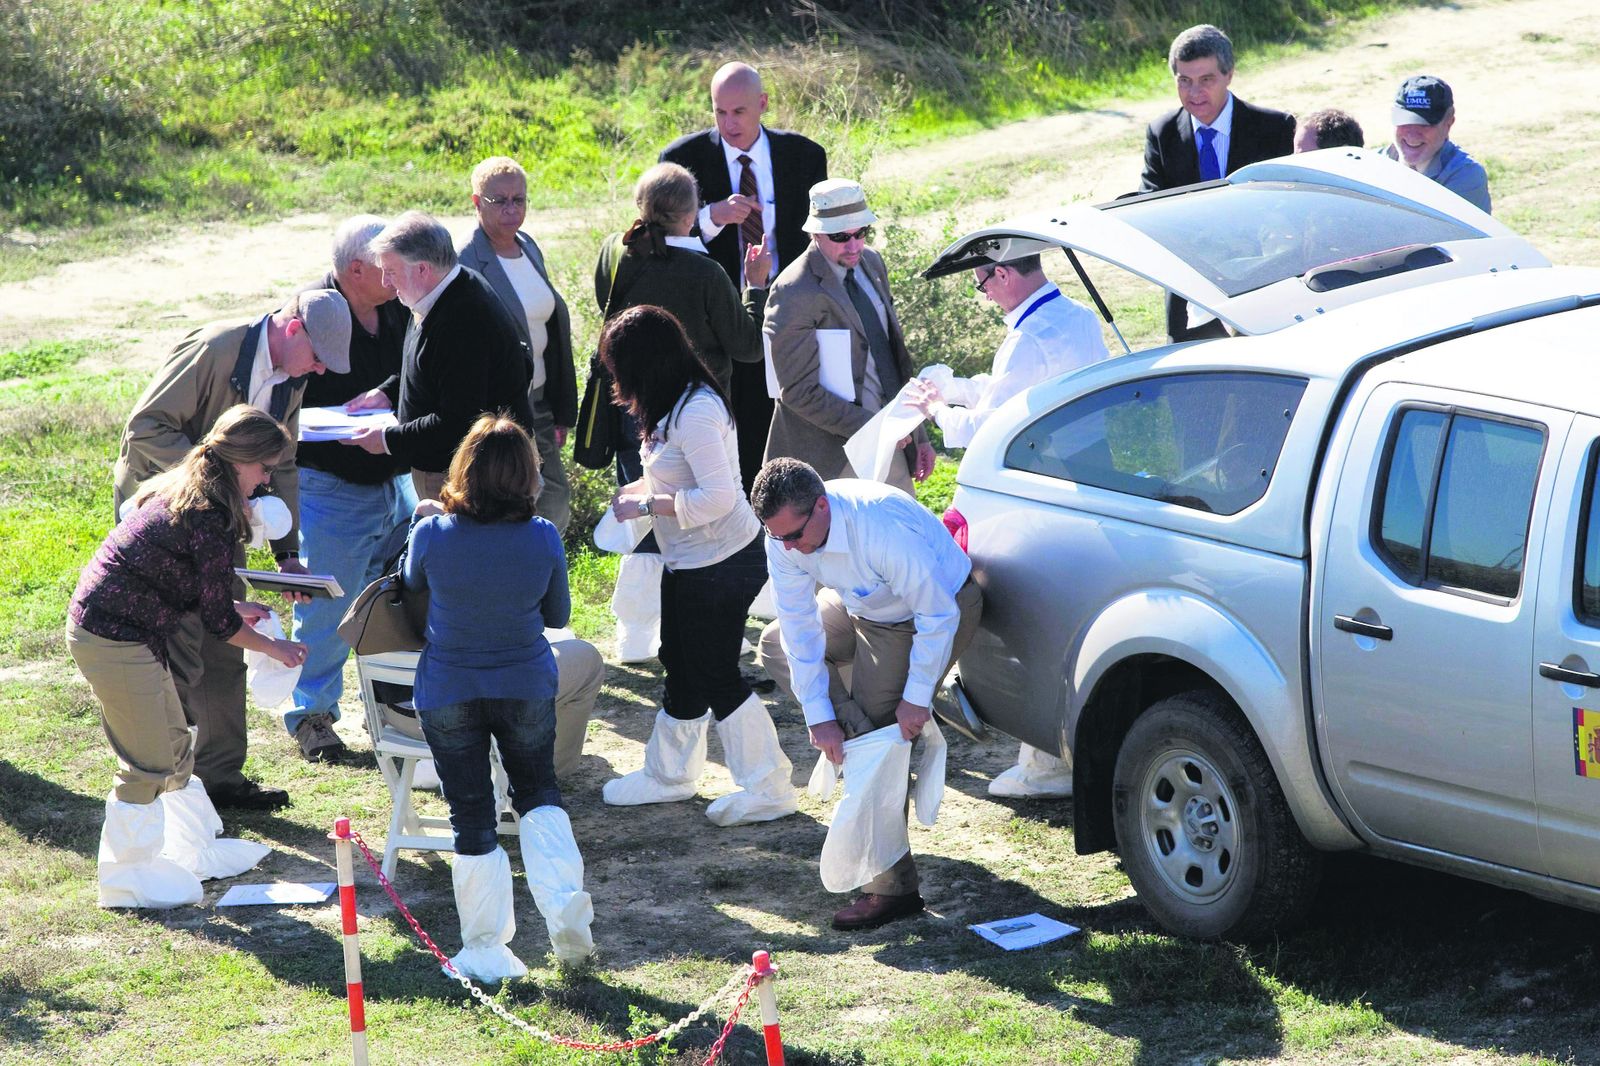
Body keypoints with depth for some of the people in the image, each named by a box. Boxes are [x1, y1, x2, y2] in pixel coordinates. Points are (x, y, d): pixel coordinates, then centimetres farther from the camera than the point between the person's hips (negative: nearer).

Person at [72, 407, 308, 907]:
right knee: (149, 764, 1)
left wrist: (233, 610, 24)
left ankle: (195, 851, 33)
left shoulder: (180, 491, 9)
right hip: (114, 640, -10)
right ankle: (125, 880, 13)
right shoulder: (211, 520, -20)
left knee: (175, 744, 20)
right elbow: (217, 624, -12)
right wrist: (275, 648, 3)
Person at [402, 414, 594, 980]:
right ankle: (564, 903, 4)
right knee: (538, 794, 23)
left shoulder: (433, 534, -18)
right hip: (526, 687, 1)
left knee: (472, 816, 10)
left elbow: (411, 583, 6)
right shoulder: (543, 539, -14)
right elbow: (558, 615, 2)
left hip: (448, 692, -1)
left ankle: (486, 949, 15)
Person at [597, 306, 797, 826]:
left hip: (720, 564, -10)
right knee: (682, 668, 21)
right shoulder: (676, 403, 7)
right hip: (689, 564, 10)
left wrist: (648, 505, -20)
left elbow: (716, 497, -29)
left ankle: (769, 789, 9)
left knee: (716, 679, -1)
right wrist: (639, 488, 5)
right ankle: (669, 774, 36)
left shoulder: (696, 412, -25)